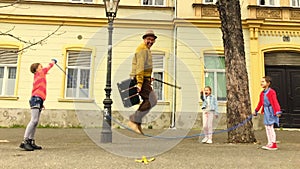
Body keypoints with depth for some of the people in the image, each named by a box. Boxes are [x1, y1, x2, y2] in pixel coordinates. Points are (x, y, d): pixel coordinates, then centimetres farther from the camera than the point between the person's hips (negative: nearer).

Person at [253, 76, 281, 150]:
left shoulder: (271, 92, -14)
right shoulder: (262, 93, 11)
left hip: (270, 111, -8)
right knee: (267, 127, 11)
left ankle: (274, 144, 4)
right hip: (266, 111, 8)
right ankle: (270, 143, 19)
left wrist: (278, 111, -29)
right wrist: (256, 111, 27)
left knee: (270, 127, -4)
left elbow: (275, 102, -21)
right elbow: (260, 103, 21)